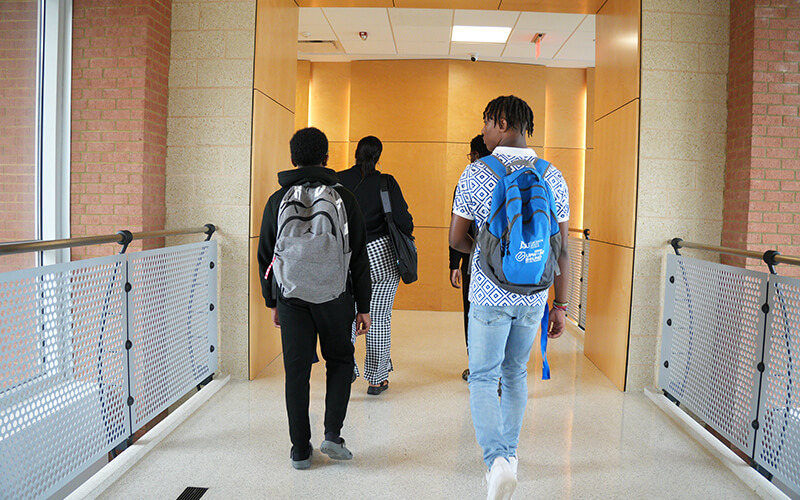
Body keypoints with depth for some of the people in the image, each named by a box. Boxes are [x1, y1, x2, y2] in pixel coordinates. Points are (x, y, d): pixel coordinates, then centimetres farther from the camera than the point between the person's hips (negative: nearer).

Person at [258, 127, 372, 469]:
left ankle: (300, 450, 14)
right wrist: (363, 306, 5)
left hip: (290, 297, 1)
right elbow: (359, 257, -1)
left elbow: (265, 256, 8)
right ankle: (332, 435, 7)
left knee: (297, 371, 7)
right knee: (340, 361, 17)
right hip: (334, 296, -1)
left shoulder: (278, 200, 3)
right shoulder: (343, 198, -1)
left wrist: (272, 302, 17)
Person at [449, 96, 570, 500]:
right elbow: (561, 249, 0)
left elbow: (456, 239, -4)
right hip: (533, 297, 4)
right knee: (516, 373, 20)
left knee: (483, 378, 7)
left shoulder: (476, 174, -9)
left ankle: (498, 459, -11)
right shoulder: (553, 178, 0)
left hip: (489, 295, -3)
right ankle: (508, 452, 31)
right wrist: (560, 305, 6)